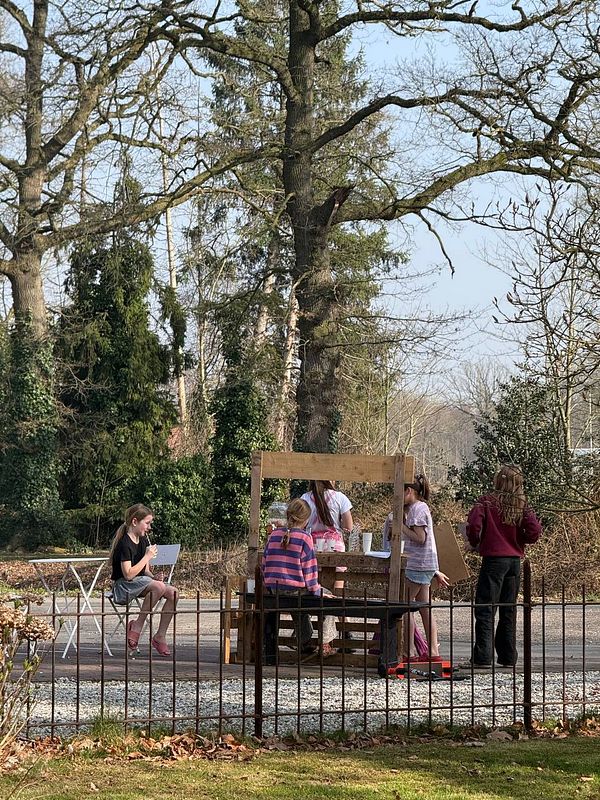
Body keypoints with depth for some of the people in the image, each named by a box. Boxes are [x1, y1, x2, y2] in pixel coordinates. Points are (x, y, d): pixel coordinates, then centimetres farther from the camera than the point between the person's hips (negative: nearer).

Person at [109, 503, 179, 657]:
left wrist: (153, 576, -6)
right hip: (123, 586, -9)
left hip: (141, 582, 9)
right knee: (159, 587, -34)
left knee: (173, 592, -14)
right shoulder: (124, 543, -16)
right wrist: (147, 556, -20)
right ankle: (137, 625, -19)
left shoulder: (143, 541, 12)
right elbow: (129, 574, -24)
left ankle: (160, 636, -7)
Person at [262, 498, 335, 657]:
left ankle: (304, 643, 39)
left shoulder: (274, 535, 5)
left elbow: (265, 565, 10)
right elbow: (308, 569, -10)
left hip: (275, 590, 6)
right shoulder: (304, 537, -12)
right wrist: (316, 590, 2)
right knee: (328, 598, 19)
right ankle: (325, 643, 15)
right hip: (297, 589, -6)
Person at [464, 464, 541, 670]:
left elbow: (474, 525, -18)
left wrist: (475, 544, 1)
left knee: (485, 609, -3)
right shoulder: (521, 505, 3)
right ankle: (508, 657, 15)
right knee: (508, 610, 13)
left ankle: (482, 658, -9)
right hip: (515, 560, 5)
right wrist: (518, 540, 13)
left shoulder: (487, 501, -7)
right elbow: (535, 531, -5)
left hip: (493, 558, -5)